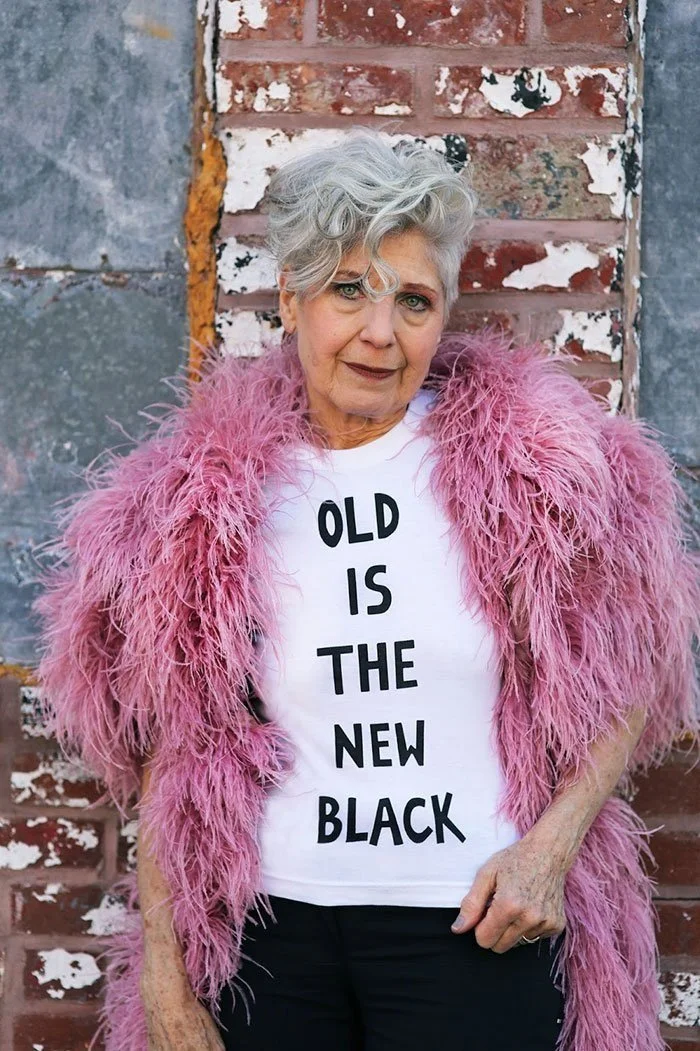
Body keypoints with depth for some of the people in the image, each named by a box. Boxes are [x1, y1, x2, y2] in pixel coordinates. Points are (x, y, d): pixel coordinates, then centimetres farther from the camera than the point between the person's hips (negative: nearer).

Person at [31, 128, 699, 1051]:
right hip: (267, 937, 1)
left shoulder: (528, 464, -4)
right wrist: (165, 975, 1)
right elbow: (167, 750, 3)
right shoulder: (205, 500, -1)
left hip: (480, 930, -1)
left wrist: (550, 845, -9)